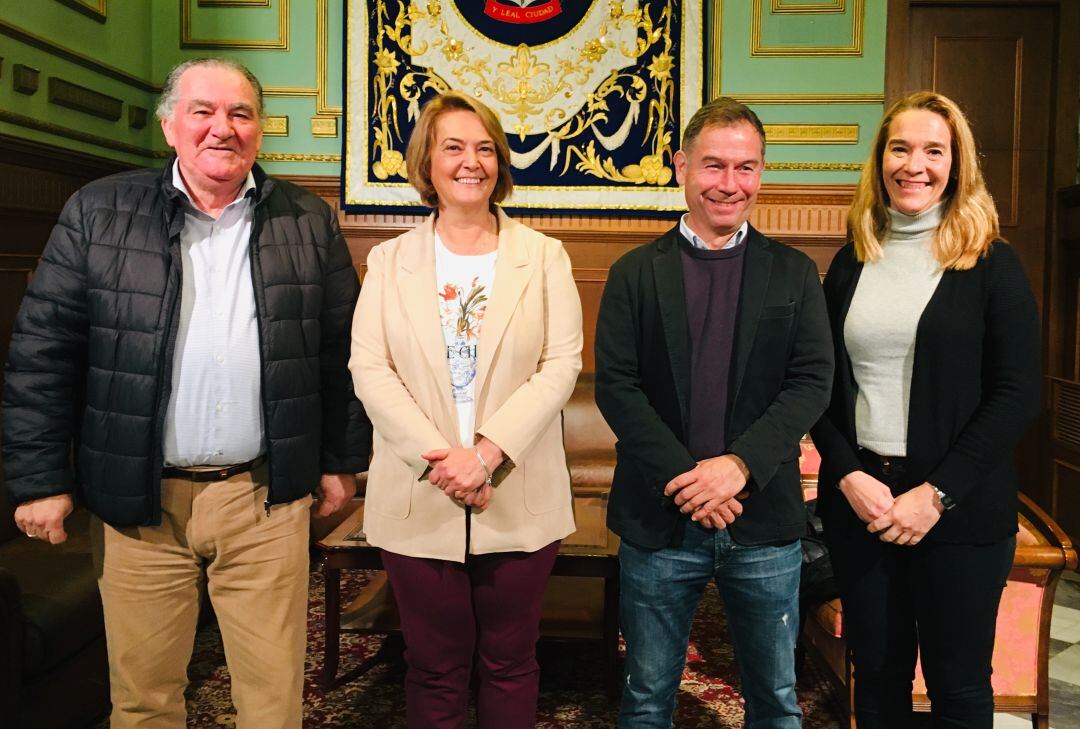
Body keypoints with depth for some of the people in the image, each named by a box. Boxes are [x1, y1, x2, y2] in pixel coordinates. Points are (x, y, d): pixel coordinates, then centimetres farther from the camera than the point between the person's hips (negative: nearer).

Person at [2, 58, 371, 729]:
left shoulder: (308, 222, 5)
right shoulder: (98, 213, 1)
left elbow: (341, 351, 8)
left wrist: (342, 460, 8)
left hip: (266, 497, 1)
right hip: (140, 499, 0)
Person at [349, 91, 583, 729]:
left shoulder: (545, 257, 5)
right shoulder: (391, 261, 7)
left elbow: (562, 365, -5)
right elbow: (369, 369, -3)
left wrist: (488, 452, -16)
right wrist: (438, 459, -15)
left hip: (519, 500, 0)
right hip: (418, 501, 1)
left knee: (510, 662, 12)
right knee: (435, 668, 12)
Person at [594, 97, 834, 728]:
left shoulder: (794, 274, 6)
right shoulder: (636, 273, 2)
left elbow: (813, 382, -3)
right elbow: (615, 385, -5)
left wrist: (740, 464, -17)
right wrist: (683, 480, -15)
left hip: (765, 521, 1)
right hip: (660, 520, 0)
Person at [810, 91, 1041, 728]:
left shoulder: (992, 264, -2)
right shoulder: (851, 264, 8)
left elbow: (1018, 395, -8)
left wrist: (937, 493, -14)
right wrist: (849, 476, -8)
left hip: (960, 512, -3)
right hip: (858, 502, 3)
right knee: (877, 676, 15)